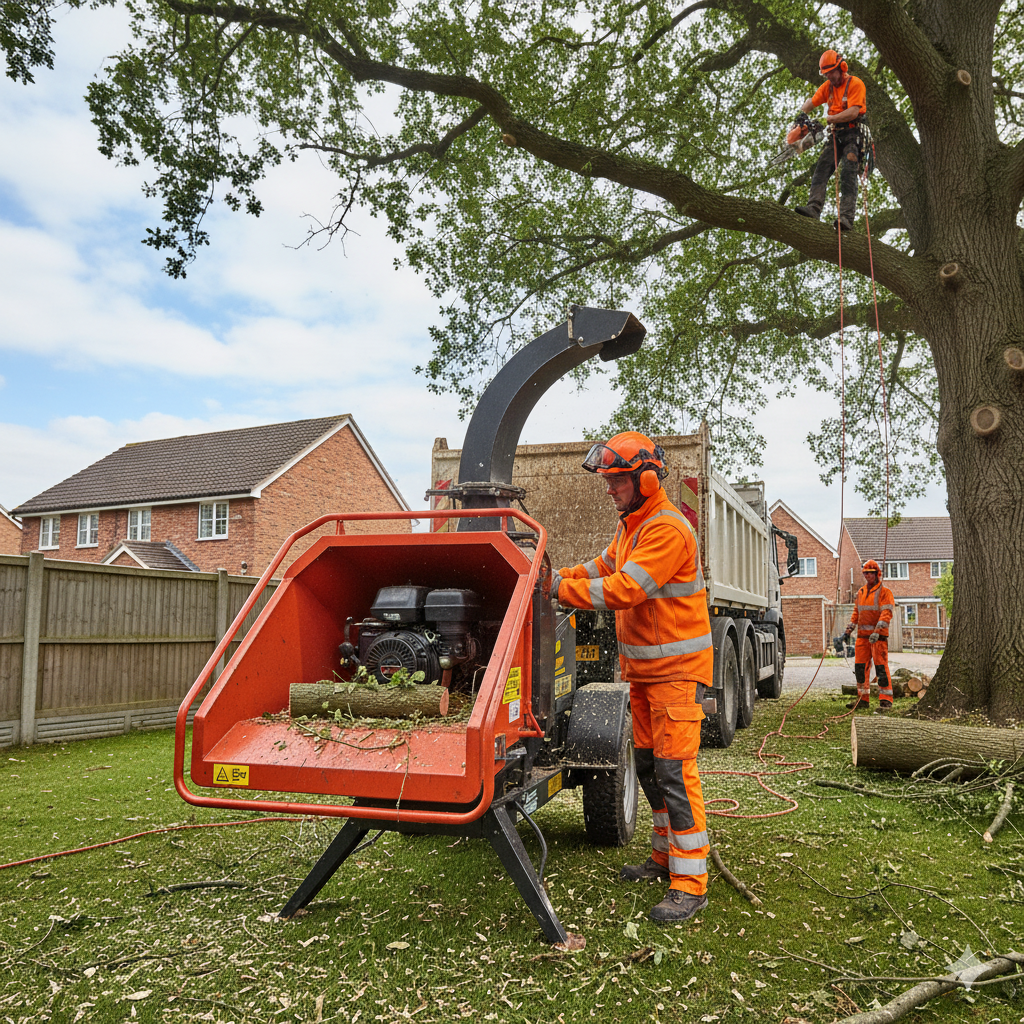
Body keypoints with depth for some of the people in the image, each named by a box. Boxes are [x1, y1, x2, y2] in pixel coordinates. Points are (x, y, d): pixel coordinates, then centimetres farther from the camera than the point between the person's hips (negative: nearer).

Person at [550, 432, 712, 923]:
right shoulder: (630, 525, 12)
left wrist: (561, 589, -25)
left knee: (674, 770, -8)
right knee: (647, 762, 16)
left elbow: (624, 589, -27)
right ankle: (665, 855, 31)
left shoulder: (667, 529, -20)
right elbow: (602, 567, 16)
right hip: (643, 669, 10)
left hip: (677, 670, -10)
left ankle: (690, 882, -1)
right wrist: (558, 575, -1)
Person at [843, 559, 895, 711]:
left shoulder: (884, 592, -5)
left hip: (879, 636, -7)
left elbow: (887, 613, -14)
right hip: (862, 635, 7)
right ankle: (863, 699, 15)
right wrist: (849, 629, 17)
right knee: (860, 667, 7)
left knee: (881, 667, -7)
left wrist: (877, 632, -24)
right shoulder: (861, 592, 16)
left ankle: (886, 701, -2)